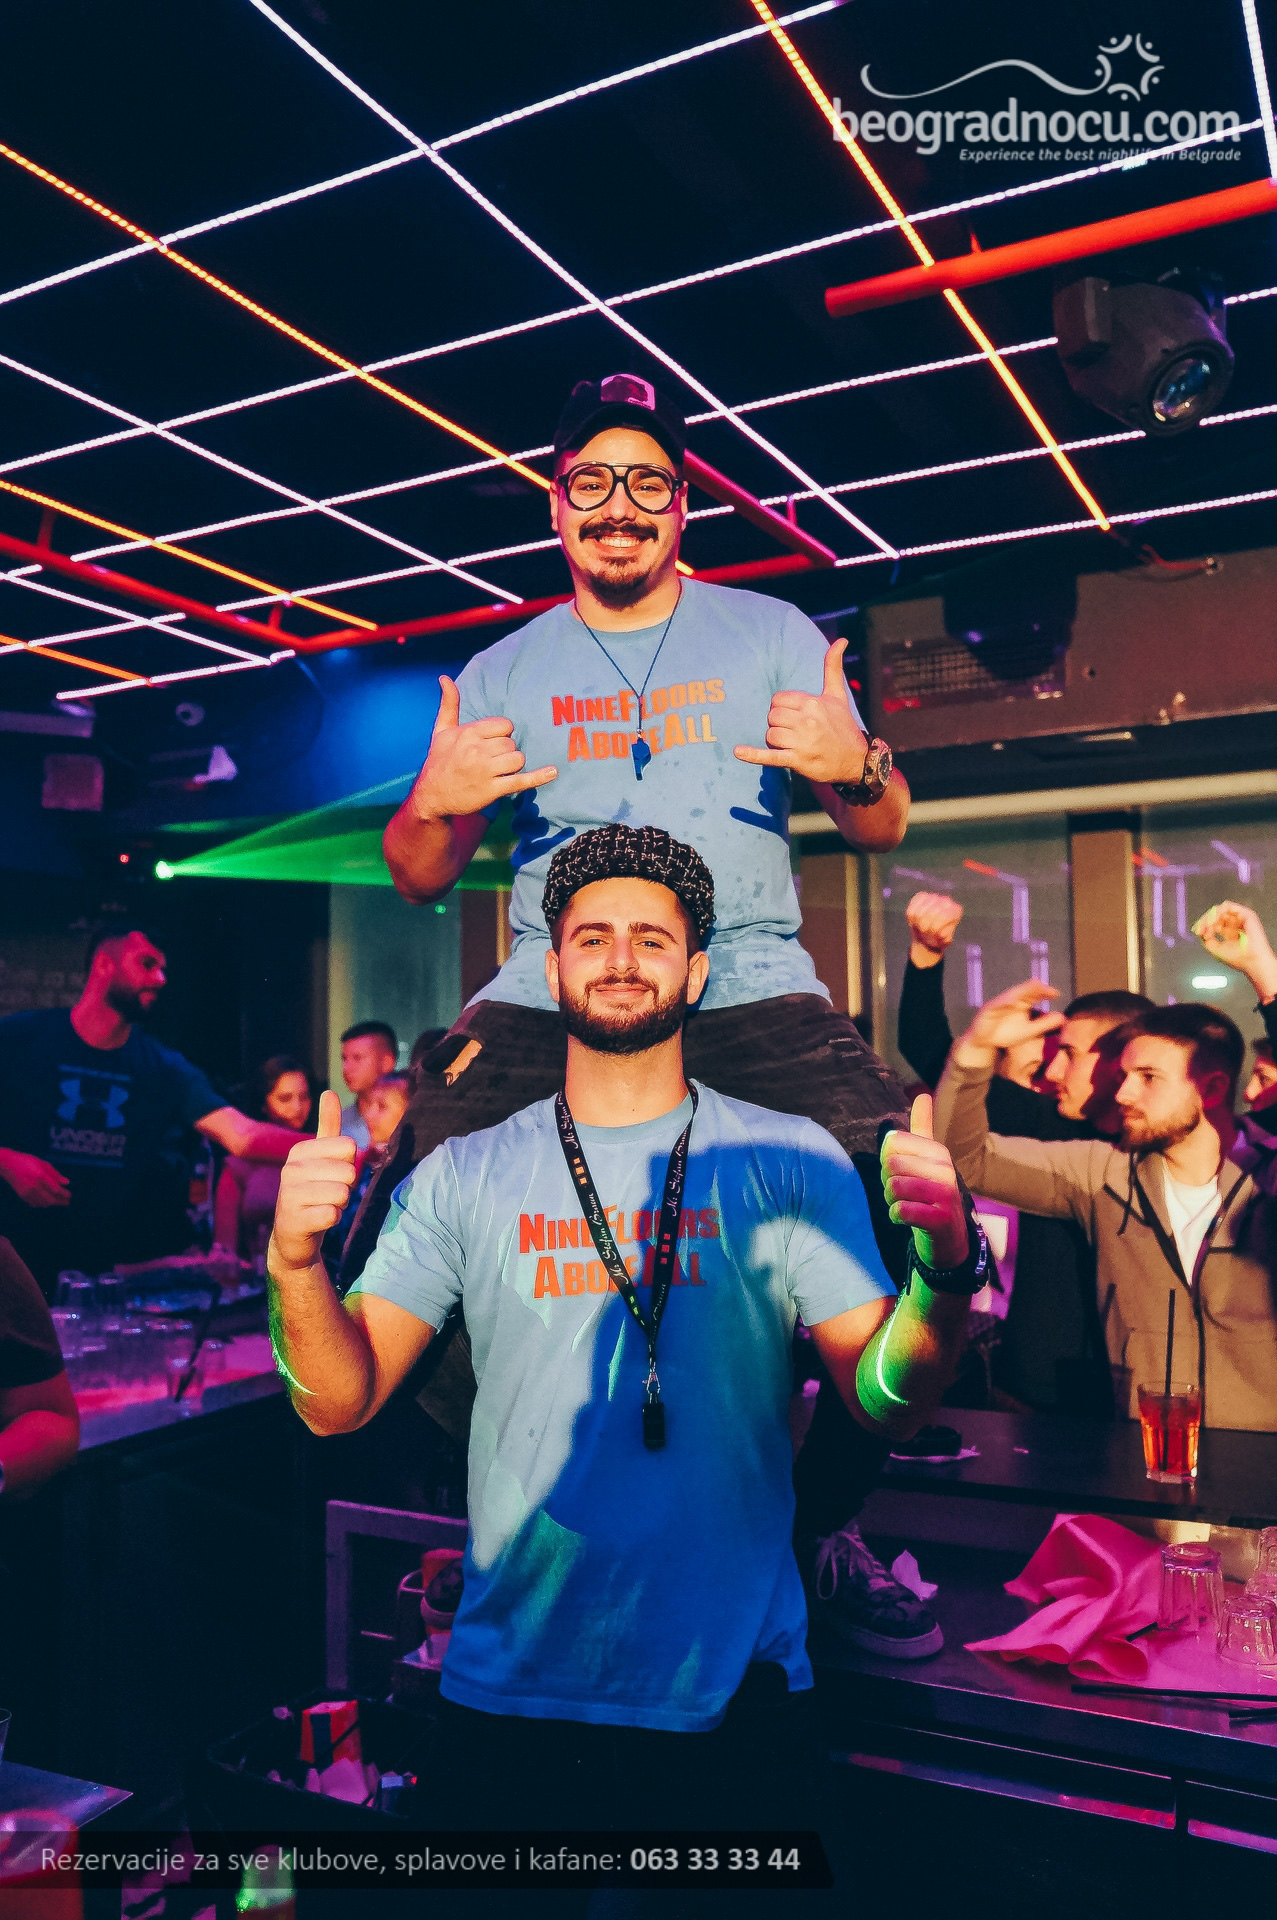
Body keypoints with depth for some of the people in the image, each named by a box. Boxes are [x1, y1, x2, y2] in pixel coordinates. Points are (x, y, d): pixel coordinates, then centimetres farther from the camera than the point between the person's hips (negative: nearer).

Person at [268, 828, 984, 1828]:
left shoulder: (790, 1161, -4)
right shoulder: (466, 1176, -1)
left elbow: (884, 1403, -8)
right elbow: (342, 1402, -4)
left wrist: (945, 1272, -27)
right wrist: (295, 1261, -22)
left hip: (729, 1683, -1)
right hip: (511, 1686, 1)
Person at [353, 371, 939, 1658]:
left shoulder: (770, 633, 13)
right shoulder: (502, 671, 16)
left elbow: (881, 833, 13)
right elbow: (420, 879, 16)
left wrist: (855, 767, -11)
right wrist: (435, 804, -7)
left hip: (750, 991, 0)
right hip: (542, 998, 1)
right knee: (391, 1237, -16)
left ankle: (828, 1525, 6)